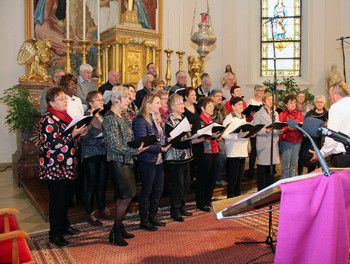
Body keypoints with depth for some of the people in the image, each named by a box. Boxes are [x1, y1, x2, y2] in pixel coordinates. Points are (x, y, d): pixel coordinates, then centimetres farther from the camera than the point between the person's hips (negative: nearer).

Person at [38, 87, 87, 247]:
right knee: (57, 200, -1)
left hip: (67, 167, 9)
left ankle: (64, 226, 32)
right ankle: (55, 234, 11)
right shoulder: (48, 120, -13)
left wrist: (79, 133, 7)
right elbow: (54, 143, -22)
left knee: (66, 198, 17)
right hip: (55, 168, -9)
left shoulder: (64, 117, 16)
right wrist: (73, 134, -24)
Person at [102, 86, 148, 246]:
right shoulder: (110, 118, -13)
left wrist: (139, 146, 3)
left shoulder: (121, 117, 16)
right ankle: (116, 233, 8)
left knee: (123, 197, 13)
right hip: (117, 161, -9)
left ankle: (119, 228, 26)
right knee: (126, 197, -7)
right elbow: (115, 145, -20)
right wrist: (136, 151, -20)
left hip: (126, 161, 9)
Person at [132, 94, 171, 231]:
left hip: (159, 159, 9)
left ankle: (153, 217, 30)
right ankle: (144, 221, 17)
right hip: (147, 161, -9)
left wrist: (167, 144, 4)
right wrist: (159, 148, -26)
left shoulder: (156, 118, 13)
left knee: (158, 190, 14)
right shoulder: (141, 120, -15)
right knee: (147, 191, 3)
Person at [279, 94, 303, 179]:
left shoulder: (299, 113, 13)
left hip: (297, 141, 5)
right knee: (286, 163, -4)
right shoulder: (283, 114, -1)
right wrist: (288, 128, -22)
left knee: (294, 163, 8)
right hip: (286, 140, -4)